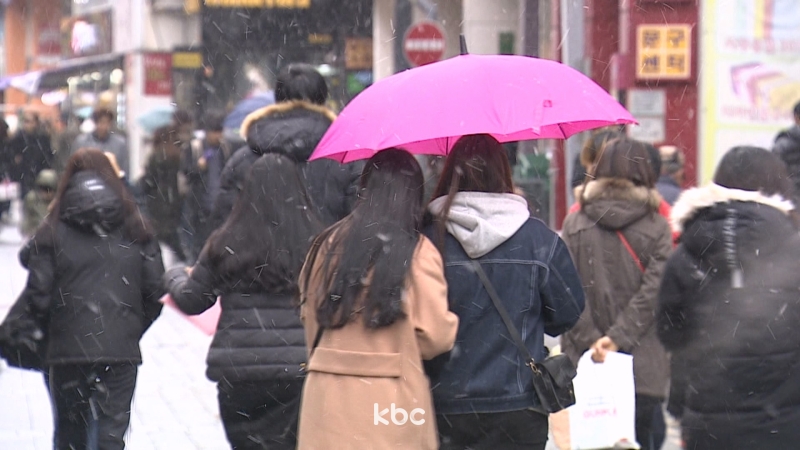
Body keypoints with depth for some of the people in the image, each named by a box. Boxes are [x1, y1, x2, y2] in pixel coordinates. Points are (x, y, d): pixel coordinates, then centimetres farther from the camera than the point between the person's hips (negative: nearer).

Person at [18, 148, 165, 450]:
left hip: (67, 349, 0)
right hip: (122, 349, 0)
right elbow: (155, 291, 2)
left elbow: (38, 295, -4)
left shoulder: (53, 232, 0)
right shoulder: (135, 230, 5)